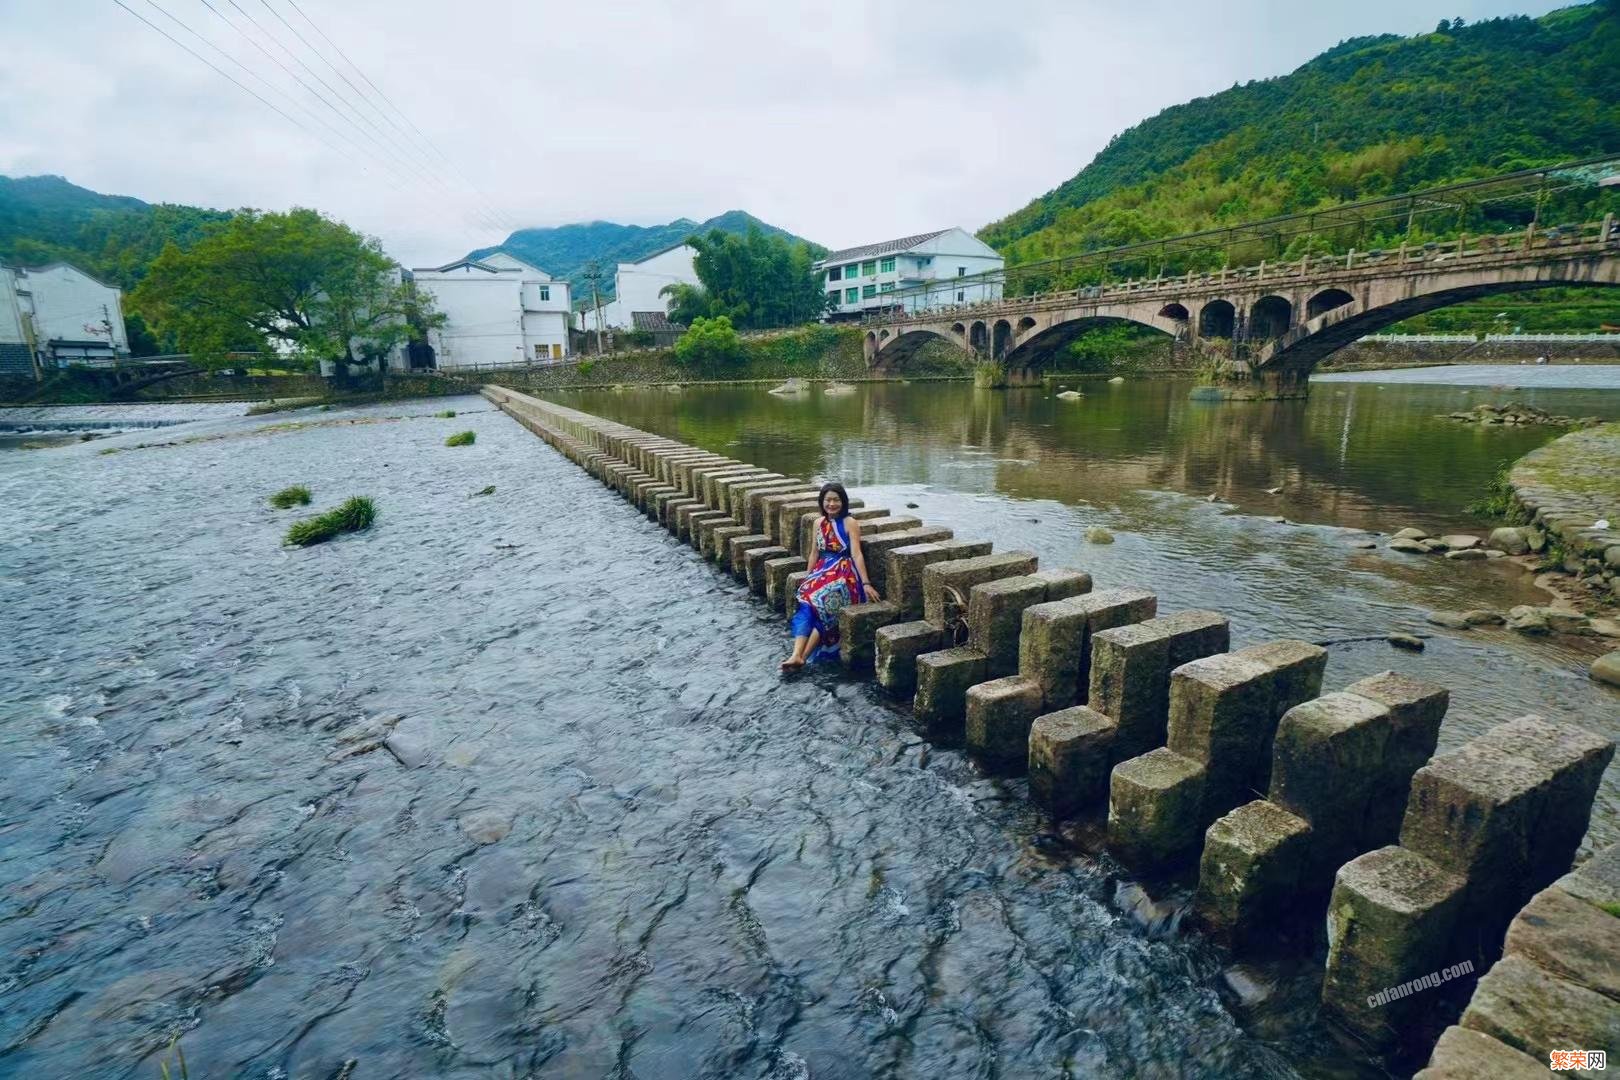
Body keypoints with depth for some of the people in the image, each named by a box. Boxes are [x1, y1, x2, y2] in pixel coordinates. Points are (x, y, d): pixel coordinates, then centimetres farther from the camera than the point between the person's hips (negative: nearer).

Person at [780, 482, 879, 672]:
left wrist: (866, 583, -20)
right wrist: (807, 579, 14)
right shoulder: (819, 523, 13)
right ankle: (796, 655, -34)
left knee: (821, 604, -29)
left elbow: (856, 554, -13)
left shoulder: (850, 523, -5)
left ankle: (803, 656, -27)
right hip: (822, 571, 5)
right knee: (805, 602, -23)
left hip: (843, 573, -5)